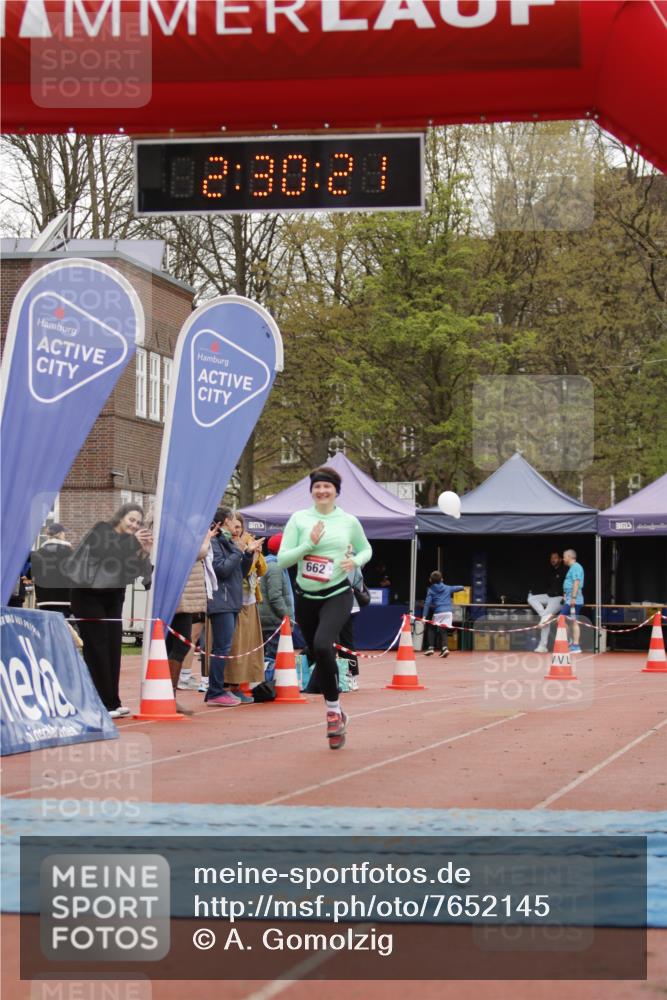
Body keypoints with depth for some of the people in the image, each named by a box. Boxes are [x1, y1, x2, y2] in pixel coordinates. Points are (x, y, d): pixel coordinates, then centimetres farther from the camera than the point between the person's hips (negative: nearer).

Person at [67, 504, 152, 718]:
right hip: (88, 595, -7)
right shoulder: (101, 531, -8)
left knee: (113, 649, 3)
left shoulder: (131, 542, 9)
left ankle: (112, 702, 8)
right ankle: (104, 704, -7)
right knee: (97, 648, -8)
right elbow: (107, 550, -29)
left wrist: (145, 553, -19)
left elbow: (140, 572, -3)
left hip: (112, 598, 7)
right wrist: (133, 542, -35)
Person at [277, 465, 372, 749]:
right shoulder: (299, 519, -1)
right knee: (319, 657, 9)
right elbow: (282, 560, -4)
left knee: (322, 645, -27)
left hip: (337, 595, -2)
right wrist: (309, 544, -16)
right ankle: (337, 716, 27)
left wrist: (356, 561, -5)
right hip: (305, 596, 3)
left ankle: (333, 709, -12)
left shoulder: (349, 521, 1)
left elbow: (366, 549, 17)